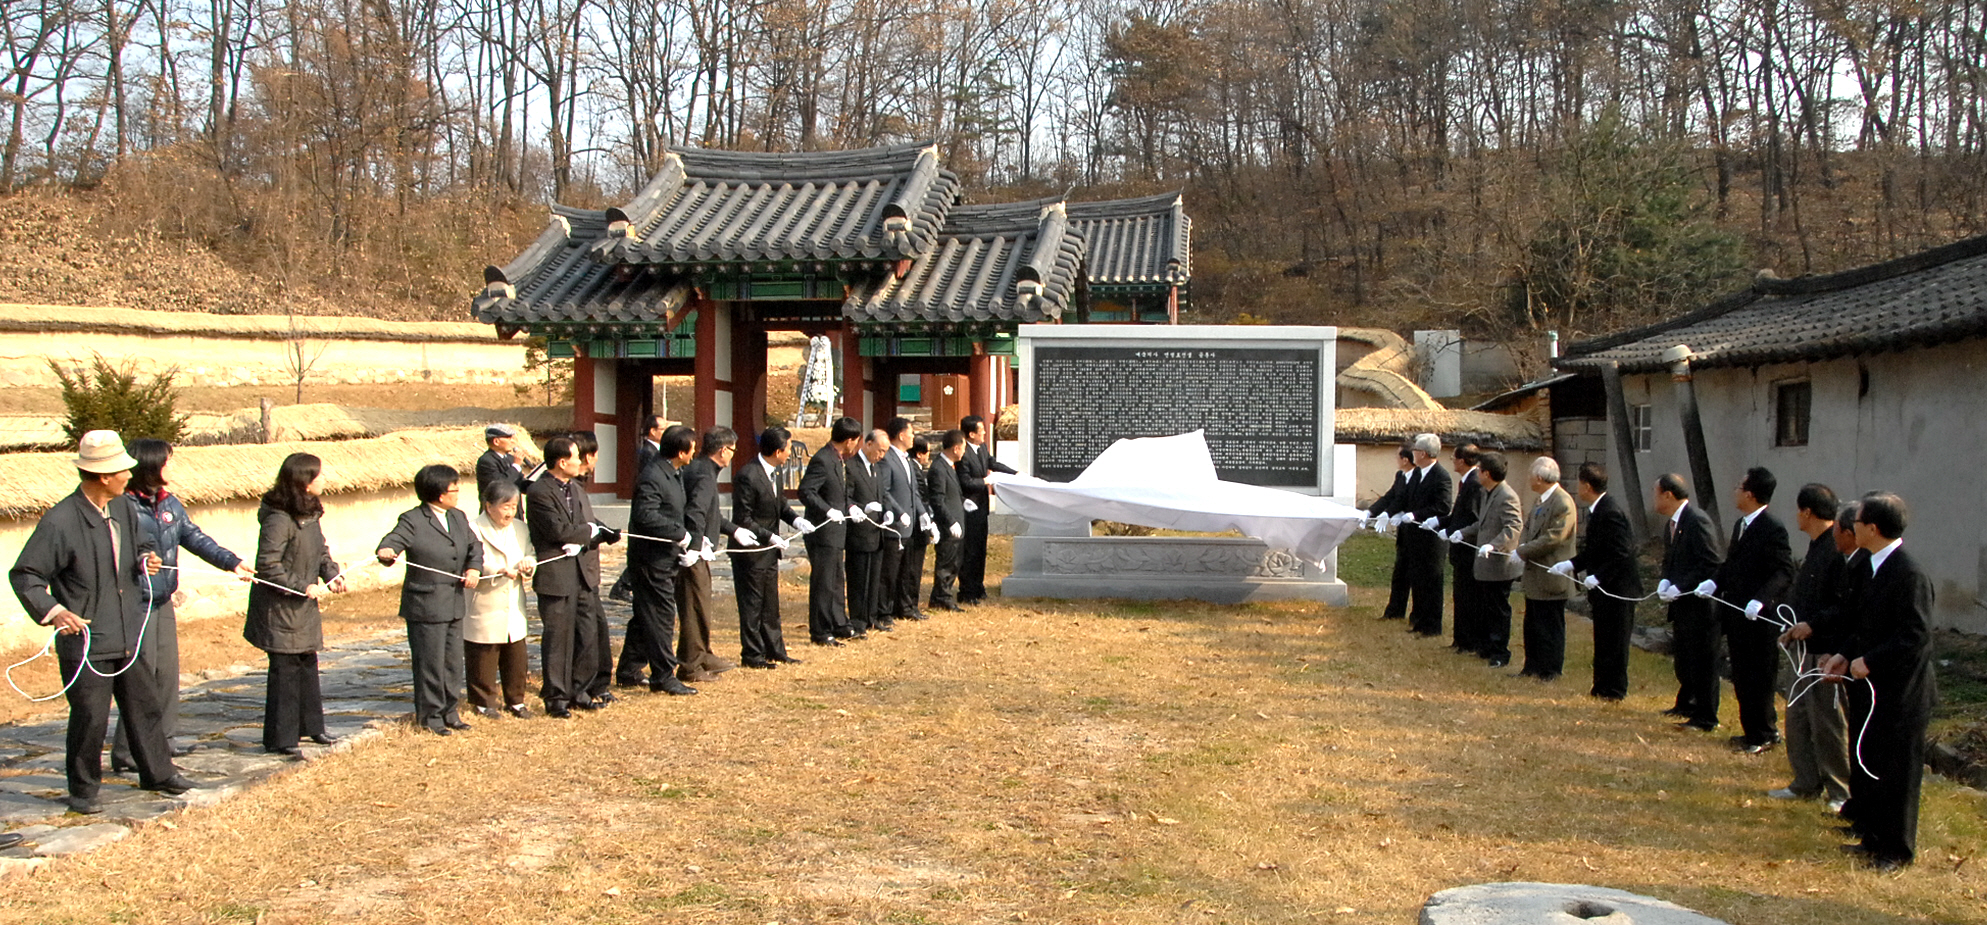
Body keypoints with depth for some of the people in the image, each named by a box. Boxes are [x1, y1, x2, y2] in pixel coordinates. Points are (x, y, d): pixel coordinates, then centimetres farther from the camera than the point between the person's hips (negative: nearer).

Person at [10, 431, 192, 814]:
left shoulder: (123, 507, 3)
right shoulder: (59, 522, -18)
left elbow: (141, 544, 21)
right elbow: (24, 576, -13)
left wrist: (146, 560, -1)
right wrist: (53, 610, -26)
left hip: (129, 636, 7)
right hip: (85, 642, -7)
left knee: (144, 705, 17)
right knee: (89, 718, 2)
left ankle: (157, 772, 33)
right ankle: (83, 789, 20)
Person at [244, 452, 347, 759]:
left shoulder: (311, 514, 5)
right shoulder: (278, 520, -22)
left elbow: (320, 550, 16)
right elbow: (268, 566, -23)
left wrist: (332, 574, -2)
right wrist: (305, 587, -20)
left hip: (305, 607, 9)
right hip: (280, 608, -9)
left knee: (308, 665, 18)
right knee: (285, 671, -3)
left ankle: (310, 726, 31)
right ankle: (280, 738, 6)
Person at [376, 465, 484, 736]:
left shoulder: (459, 518, 12)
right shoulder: (412, 520, -10)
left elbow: (475, 546, 16)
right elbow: (392, 542, -21)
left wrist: (474, 568, -3)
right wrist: (387, 553, -45)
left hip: (455, 604, 7)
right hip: (425, 606, -7)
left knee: (453, 661, 13)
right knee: (430, 663, 0)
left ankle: (450, 712, 25)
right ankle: (430, 716, 12)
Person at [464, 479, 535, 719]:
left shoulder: (520, 529, 14)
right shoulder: (474, 529, -8)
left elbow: (529, 555, 14)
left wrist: (526, 564, -10)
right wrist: (499, 570, -29)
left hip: (514, 608, 6)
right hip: (484, 608, -5)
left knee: (517, 656, 9)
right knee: (483, 657, 2)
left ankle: (515, 700, 22)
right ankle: (483, 702, 16)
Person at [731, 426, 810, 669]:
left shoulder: (774, 472, 5)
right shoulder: (747, 476, -23)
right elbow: (742, 518, -20)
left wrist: (795, 519, -3)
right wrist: (769, 536, -20)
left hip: (769, 549, 9)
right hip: (751, 550, -9)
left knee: (770, 603, 16)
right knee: (751, 604, 1)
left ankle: (774, 650, 26)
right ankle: (752, 655, 11)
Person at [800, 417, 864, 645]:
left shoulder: (840, 460, 11)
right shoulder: (822, 460, -19)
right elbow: (806, 492, -23)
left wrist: (849, 507, 4)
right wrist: (828, 511, -28)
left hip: (836, 531, 10)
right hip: (823, 531, -10)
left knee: (836, 581, 18)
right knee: (822, 582, -3)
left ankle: (839, 626, 27)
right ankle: (819, 632, 4)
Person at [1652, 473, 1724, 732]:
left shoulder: (1697, 521, -19)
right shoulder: (1671, 523, 11)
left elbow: (1713, 565, -22)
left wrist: (1679, 587, -21)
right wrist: (1664, 582, -1)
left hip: (1699, 604, -10)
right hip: (1681, 603, 10)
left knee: (1702, 660, -1)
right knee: (1682, 657, 20)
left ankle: (1705, 717, 7)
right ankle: (1686, 703, 36)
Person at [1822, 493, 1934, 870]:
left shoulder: (1909, 574, -21)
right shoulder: (1876, 567, 8)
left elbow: (1916, 637, -24)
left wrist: (1869, 662, -20)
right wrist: (1846, 655, 4)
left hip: (1900, 691, -9)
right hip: (1874, 687, 9)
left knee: (1896, 772, 3)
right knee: (1867, 768, 16)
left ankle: (1897, 850, 16)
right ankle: (1873, 837, 29)